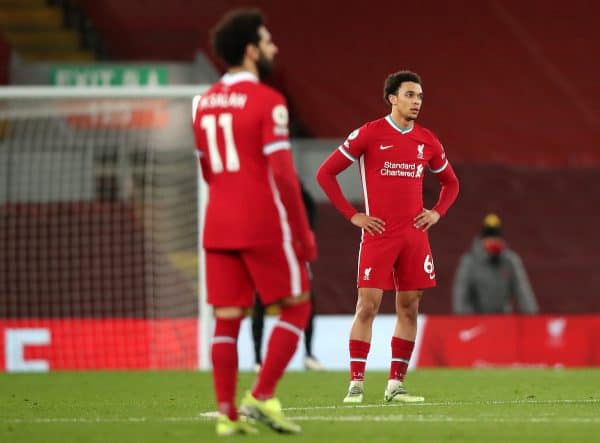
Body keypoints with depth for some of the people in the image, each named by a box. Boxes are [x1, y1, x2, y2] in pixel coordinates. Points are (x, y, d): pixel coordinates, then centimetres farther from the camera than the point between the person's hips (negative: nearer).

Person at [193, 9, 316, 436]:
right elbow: (283, 174, -15)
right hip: (264, 226, -6)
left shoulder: (204, 104, 11)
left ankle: (228, 413, 2)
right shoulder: (268, 102, -11)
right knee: (296, 305, 5)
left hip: (218, 227, 6)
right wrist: (303, 233, -10)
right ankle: (262, 397, -4)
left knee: (227, 318, 6)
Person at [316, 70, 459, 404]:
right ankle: (356, 384, -3)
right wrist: (352, 215, -6)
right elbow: (325, 173, -2)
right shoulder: (369, 134, -5)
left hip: (414, 236, 5)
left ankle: (395, 385, 9)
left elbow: (450, 182, 25)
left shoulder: (427, 141, 10)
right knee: (368, 304, -8)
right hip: (378, 235, -5)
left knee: (409, 307, 3)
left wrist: (437, 213, 8)